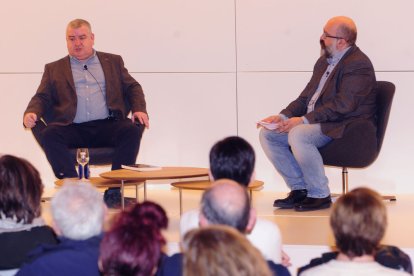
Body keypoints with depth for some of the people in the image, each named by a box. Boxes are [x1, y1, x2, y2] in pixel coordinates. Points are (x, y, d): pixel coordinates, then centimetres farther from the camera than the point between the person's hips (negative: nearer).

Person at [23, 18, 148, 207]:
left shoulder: (113, 62, 22)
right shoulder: (54, 69, 21)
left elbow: (132, 88, 18)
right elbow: (42, 97, 12)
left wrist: (139, 109, -3)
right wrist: (31, 113, -11)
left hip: (107, 126, 0)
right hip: (73, 129, 0)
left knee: (133, 130, -30)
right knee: (49, 134, -31)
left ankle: (114, 190, -26)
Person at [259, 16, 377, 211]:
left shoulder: (358, 65, -14)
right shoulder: (325, 60, 16)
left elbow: (342, 105, -23)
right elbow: (306, 96, 18)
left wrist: (304, 120, -24)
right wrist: (283, 116, 1)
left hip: (344, 126, -10)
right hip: (314, 122, 10)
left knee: (298, 135, -33)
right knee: (267, 134, -1)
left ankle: (320, 195, -19)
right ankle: (299, 190, 2)